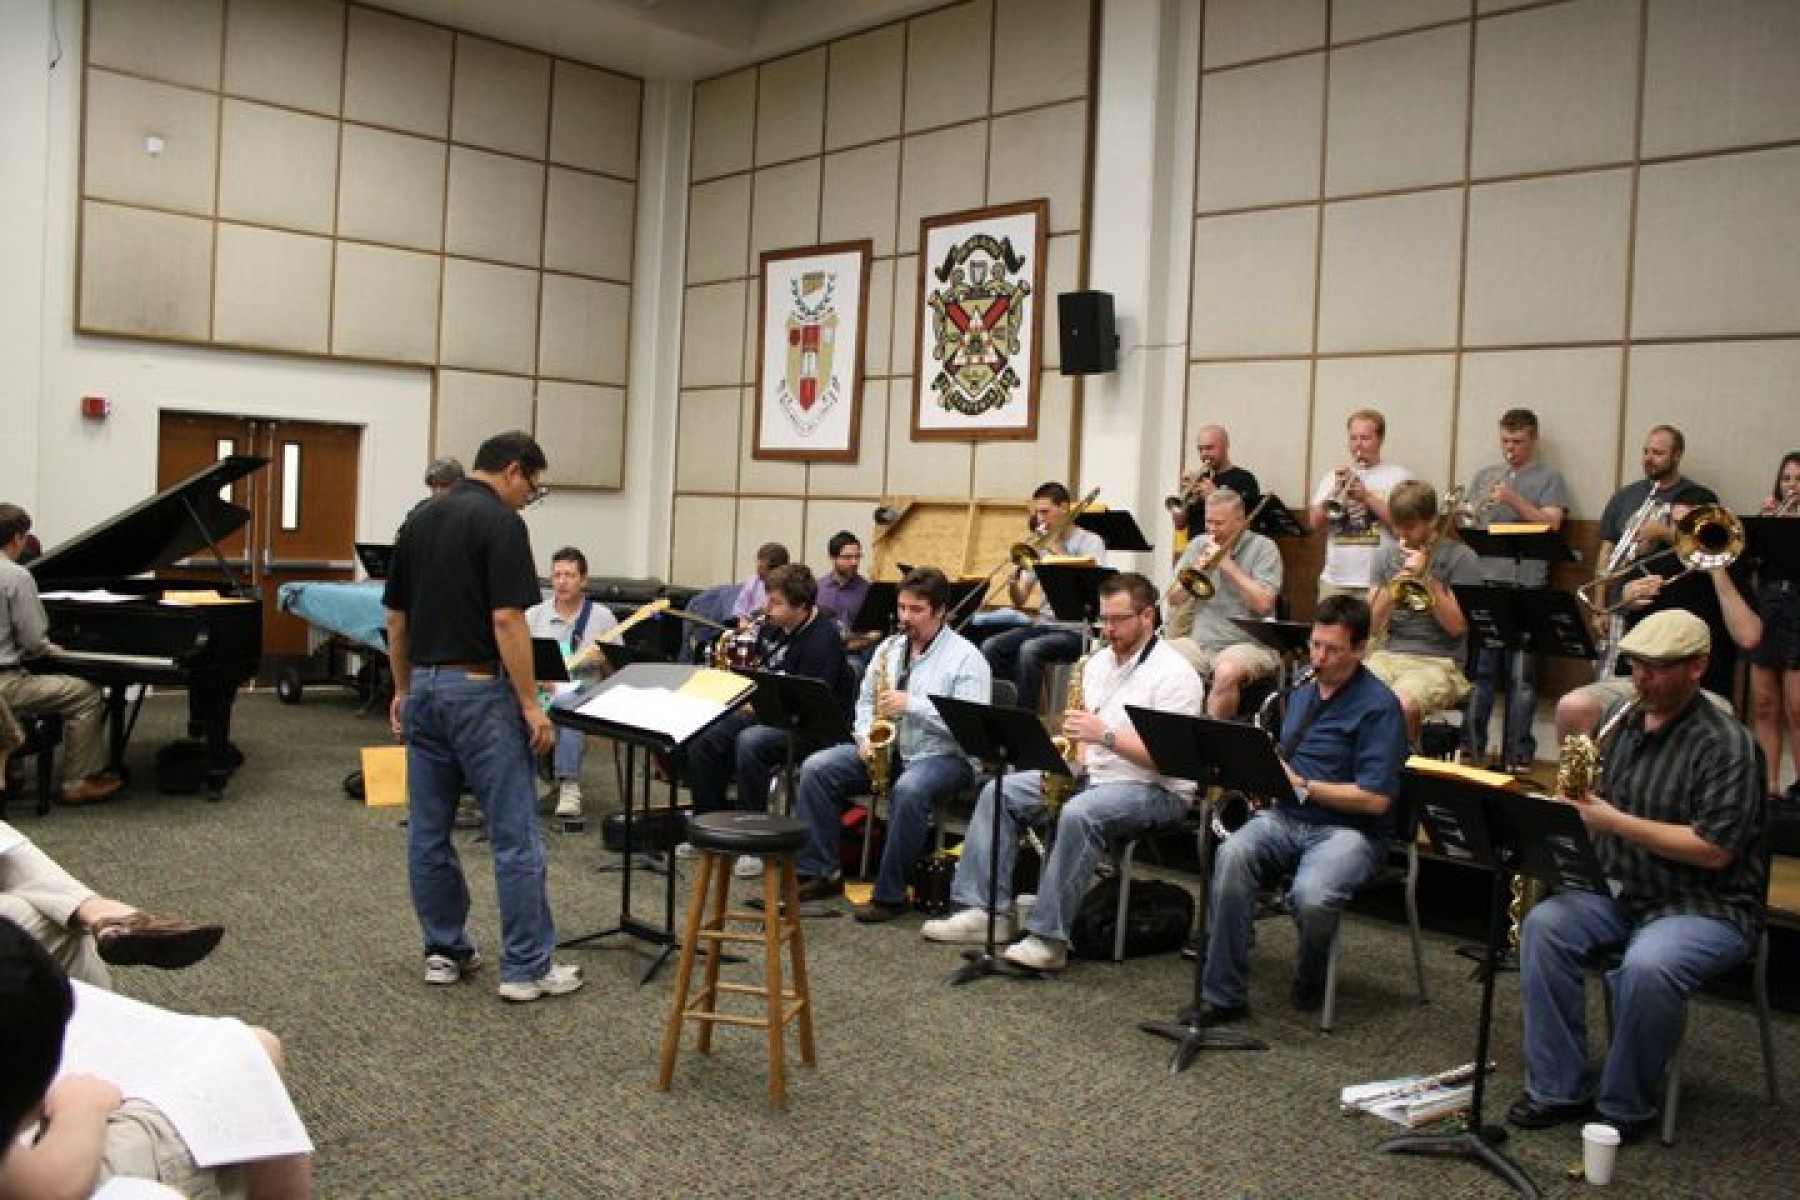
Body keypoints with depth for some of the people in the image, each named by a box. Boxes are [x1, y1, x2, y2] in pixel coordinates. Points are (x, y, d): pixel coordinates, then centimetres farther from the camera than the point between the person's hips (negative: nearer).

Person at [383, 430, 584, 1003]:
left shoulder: (419, 522, 11)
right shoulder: (501, 523, -13)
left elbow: (395, 619, 14)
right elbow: (506, 620, -20)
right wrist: (531, 703, -16)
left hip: (425, 689, 8)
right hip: (479, 691, -8)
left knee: (428, 830, 12)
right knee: (516, 835, -2)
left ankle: (444, 950, 22)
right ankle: (527, 968, 2)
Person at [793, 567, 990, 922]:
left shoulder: (966, 657, -8)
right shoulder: (888, 648, 13)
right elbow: (864, 701, 19)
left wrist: (912, 705, -23)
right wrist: (865, 736, -3)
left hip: (942, 755, -6)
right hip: (883, 749, 6)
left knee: (908, 790, -39)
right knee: (816, 769, -13)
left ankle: (890, 895, -24)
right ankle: (819, 872, -5)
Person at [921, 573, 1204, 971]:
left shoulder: (1174, 673, -13)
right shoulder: (1099, 661, 12)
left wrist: (1105, 735, -29)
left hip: (1157, 789, -8)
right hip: (1092, 775, 9)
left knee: (1077, 814, -37)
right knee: (999, 793, -4)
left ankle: (1049, 939, -31)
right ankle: (985, 909, -9)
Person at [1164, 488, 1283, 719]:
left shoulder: (1263, 548, -1)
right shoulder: (1198, 546, 13)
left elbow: (1263, 604, -13)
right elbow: (1173, 599, 10)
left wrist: (1228, 566, -13)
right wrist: (1198, 568, -7)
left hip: (1248, 643, -5)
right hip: (1199, 641, 5)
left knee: (1226, 674, -37)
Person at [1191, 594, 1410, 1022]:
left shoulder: (1379, 706, -7)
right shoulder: (1302, 694, 16)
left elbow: (1375, 799, -15)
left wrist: (1301, 785, -14)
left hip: (1347, 829, -5)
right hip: (1286, 816, 6)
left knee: (1311, 895, -36)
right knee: (1232, 855, -28)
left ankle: (1310, 985, -1)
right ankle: (1223, 995, -23)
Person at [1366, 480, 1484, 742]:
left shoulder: (1460, 558, 1)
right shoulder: (1389, 556, 14)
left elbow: (1457, 625, -7)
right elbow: (1374, 625, 10)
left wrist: (1426, 577, -13)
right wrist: (1392, 586, -7)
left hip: (1440, 661, -4)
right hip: (1390, 655, 4)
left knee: (1401, 706, -36)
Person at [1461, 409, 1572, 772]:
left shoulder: (1549, 478, 6)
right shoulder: (1484, 476, 18)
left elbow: (1550, 524, -6)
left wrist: (1513, 500, -15)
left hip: (1526, 587, -3)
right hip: (1482, 583, 3)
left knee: (1521, 677, -1)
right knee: (1479, 671, 6)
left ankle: (1518, 754, 5)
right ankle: (1473, 747, 13)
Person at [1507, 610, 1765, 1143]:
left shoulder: (1724, 743, -13)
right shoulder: (1624, 723, 9)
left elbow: (1714, 851, -20)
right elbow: (1601, 808, 20)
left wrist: (1615, 822, -23)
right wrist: (1578, 811, -3)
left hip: (1708, 905, -7)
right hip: (1621, 890, 7)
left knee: (1647, 967, -36)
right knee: (1544, 925, -21)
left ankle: (1625, 1107, -11)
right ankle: (1559, 1089, -12)